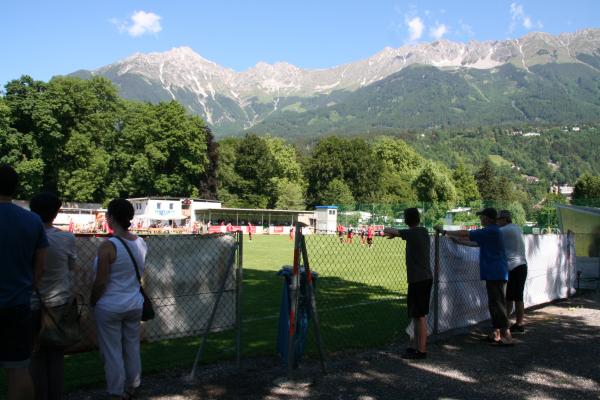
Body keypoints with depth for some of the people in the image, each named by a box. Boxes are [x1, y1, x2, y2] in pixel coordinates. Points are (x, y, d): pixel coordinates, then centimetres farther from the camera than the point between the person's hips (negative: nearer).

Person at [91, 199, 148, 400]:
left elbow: (100, 282, -17)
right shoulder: (141, 243, 0)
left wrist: (92, 302, -2)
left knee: (112, 352, 7)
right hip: (135, 304, 6)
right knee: (132, 349, 17)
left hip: (110, 306, -6)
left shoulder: (108, 246, -19)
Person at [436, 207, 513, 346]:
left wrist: (445, 232, -8)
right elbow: (476, 243, 25)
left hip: (495, 274, -10)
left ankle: (506, 336, -3)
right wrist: (458, 239, 26)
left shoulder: (490, 231, -16)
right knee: (494, 304, 14)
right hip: (494, 273, 10)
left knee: (498, 305, -6)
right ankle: (497, 333, 20)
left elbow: (466, 234, -16)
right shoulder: (491, 231, 15)